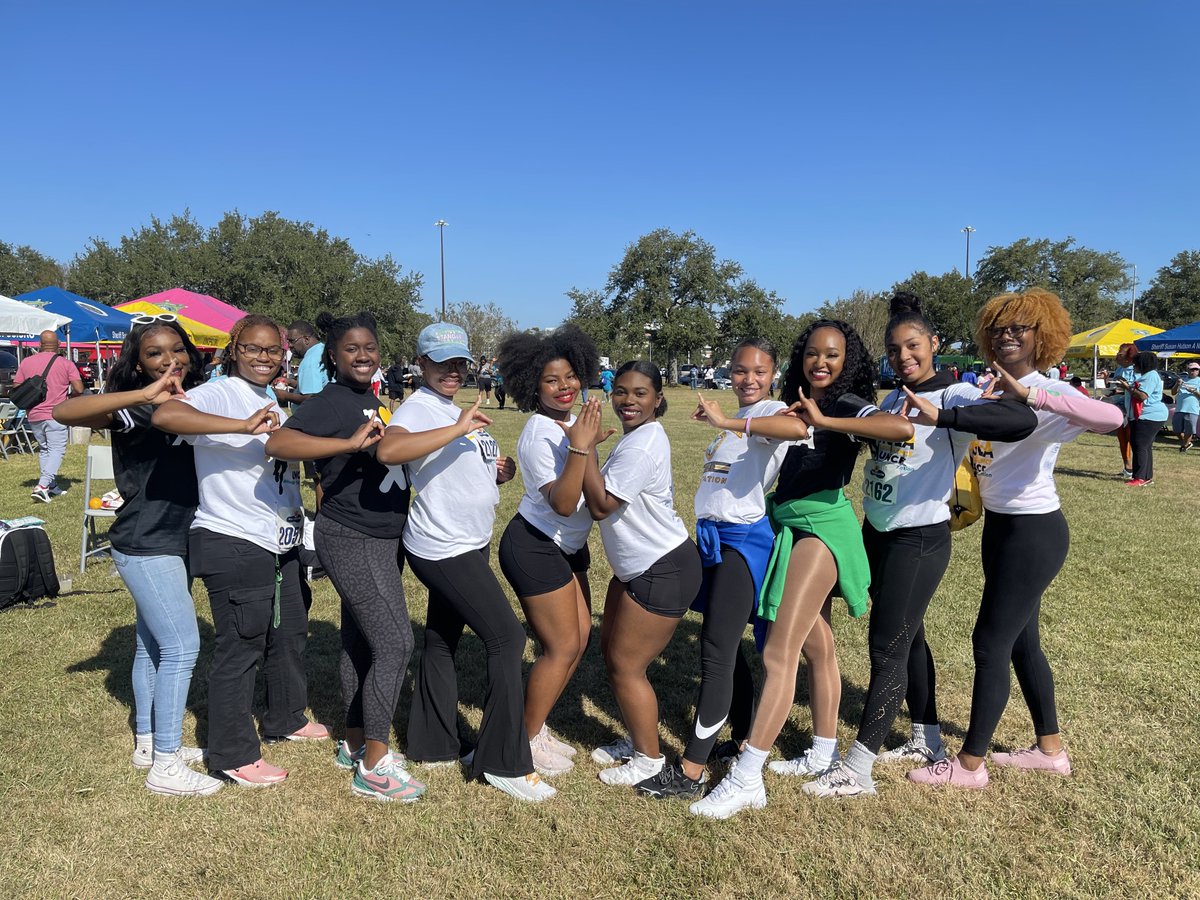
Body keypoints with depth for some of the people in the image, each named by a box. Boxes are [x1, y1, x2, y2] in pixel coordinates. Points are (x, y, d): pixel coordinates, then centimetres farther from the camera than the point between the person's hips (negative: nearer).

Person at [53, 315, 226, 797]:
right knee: (182, 646, -9)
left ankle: (148, 743, 29)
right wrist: (142, 395, -39)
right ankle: (165, 766, 1)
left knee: (152, 644, 17)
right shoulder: (133, 408, -15)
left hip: (175, 542, 8)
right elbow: (64, 411, -31)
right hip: (145, 545, -8)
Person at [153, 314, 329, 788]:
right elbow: (165, 415, -35)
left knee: (290, 633, 21)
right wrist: (242, 425, -40)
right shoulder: (219, 394, -14)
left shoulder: (271, 403, 14)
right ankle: (233, 755, 17)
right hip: (233, 546, -9)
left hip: (281, 544, 9)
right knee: (239, 648, 1)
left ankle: (286, 718, 41)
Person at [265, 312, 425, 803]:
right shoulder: (330, 402, -14)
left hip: (381, 539, 9)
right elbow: (277, 443, -29)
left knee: (361, 641, 16)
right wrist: (349, 443, -35)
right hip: (352, 541, -9)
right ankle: (374, 767, 2)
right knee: (395, 643, -9)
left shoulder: (373, 400, 11)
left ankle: (354, 744, 31)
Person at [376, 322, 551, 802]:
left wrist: (497, 473, 4)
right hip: (443, 549, -10)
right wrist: (459, 429, -39)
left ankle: (433, 743, 30)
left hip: (465, 546, 10)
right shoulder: (417, 409, -16)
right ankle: (505, 762, 2)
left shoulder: (457, 411, 15)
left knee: (442, 640, 16)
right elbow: (388, 450, -38)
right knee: (506, 637, -8)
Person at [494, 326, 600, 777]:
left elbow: (589, 491, 17)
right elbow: (562, 503, -33)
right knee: (563, 647, -2)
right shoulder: (539, 434, -23)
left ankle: (538, 727, 29)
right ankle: (528, 740, 17)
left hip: (566, 546, 9)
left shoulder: (570, 422, 4)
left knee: (579, 639, 14)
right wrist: (579, 446, -39)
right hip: (535, 548, -9)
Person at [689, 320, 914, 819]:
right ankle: (824, 754, 30)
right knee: (816, 645, 17)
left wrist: (824, 421, -24)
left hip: (820, 523, -8)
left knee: (779, 652, -12)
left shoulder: (846, 404, -8)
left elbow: (903, 428, -27)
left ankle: (746, 778, -9)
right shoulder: (795, 402, 14)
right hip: (788, 524, 8)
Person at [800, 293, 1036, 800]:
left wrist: (940, 415, -42)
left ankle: (856, 770, 6)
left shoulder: (954, 395, -14)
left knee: (888, 646, -3)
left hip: (918, 540, -8)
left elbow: (1022, 421, -32)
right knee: (907, 636, 18)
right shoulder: (891, 398, 9)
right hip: (876, 533, 8)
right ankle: (927, 740, 35)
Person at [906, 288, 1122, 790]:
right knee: (1020, 641, 18)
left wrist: (1031, 394, -42)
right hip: (1001, 527, 9)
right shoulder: (992, 392, 7)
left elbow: (1111, 417, -36)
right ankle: (1050, 749, 35)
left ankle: (970, 764, 13)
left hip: (1033, 533, -9)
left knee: (990, 643, -2)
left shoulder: (1047, 395, -18)